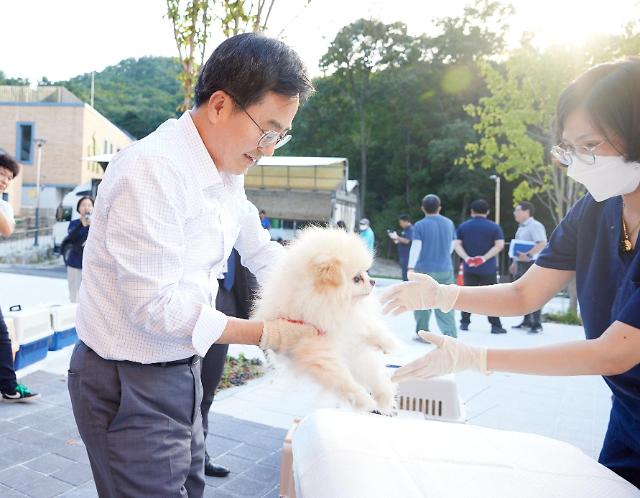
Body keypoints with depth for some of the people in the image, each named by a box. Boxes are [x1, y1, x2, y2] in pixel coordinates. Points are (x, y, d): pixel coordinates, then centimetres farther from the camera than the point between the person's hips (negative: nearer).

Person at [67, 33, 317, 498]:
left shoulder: (228, 169, 3)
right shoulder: (153, 170, -24)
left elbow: (261, 250, 14)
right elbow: (155, 306, -25)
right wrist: (266, 333, -19)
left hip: (181, 368, 8)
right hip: (128, 385, -8)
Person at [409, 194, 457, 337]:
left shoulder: (420, 225, -7)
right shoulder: (449, 223, 6)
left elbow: (416, 248, -12)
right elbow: (451, 247, 13)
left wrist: (411, 267, -10)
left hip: (424, 270, -3)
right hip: (445, 270, 3)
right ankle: (450, 333, -7)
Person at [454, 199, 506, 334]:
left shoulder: (463, 226, 6)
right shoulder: (494, 227, -1)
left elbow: (457, 244, -2)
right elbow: (499, 245, -11)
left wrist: (466, 258, -13)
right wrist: (484, 257, -16)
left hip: (469, 268, 3)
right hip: (488, 269, -2)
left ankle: (464, 323, 12)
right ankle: (496, 326, 2)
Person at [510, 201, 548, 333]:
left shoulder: (535, 226, -13)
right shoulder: (521, 227, 17)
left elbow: (542, 244, -24)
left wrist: (528, 255, -31)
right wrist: (515, 262, 22)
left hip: (531, 263, -10)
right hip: (520, 264, 10)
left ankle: (537, 324, -1)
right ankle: (526, 321, 24)